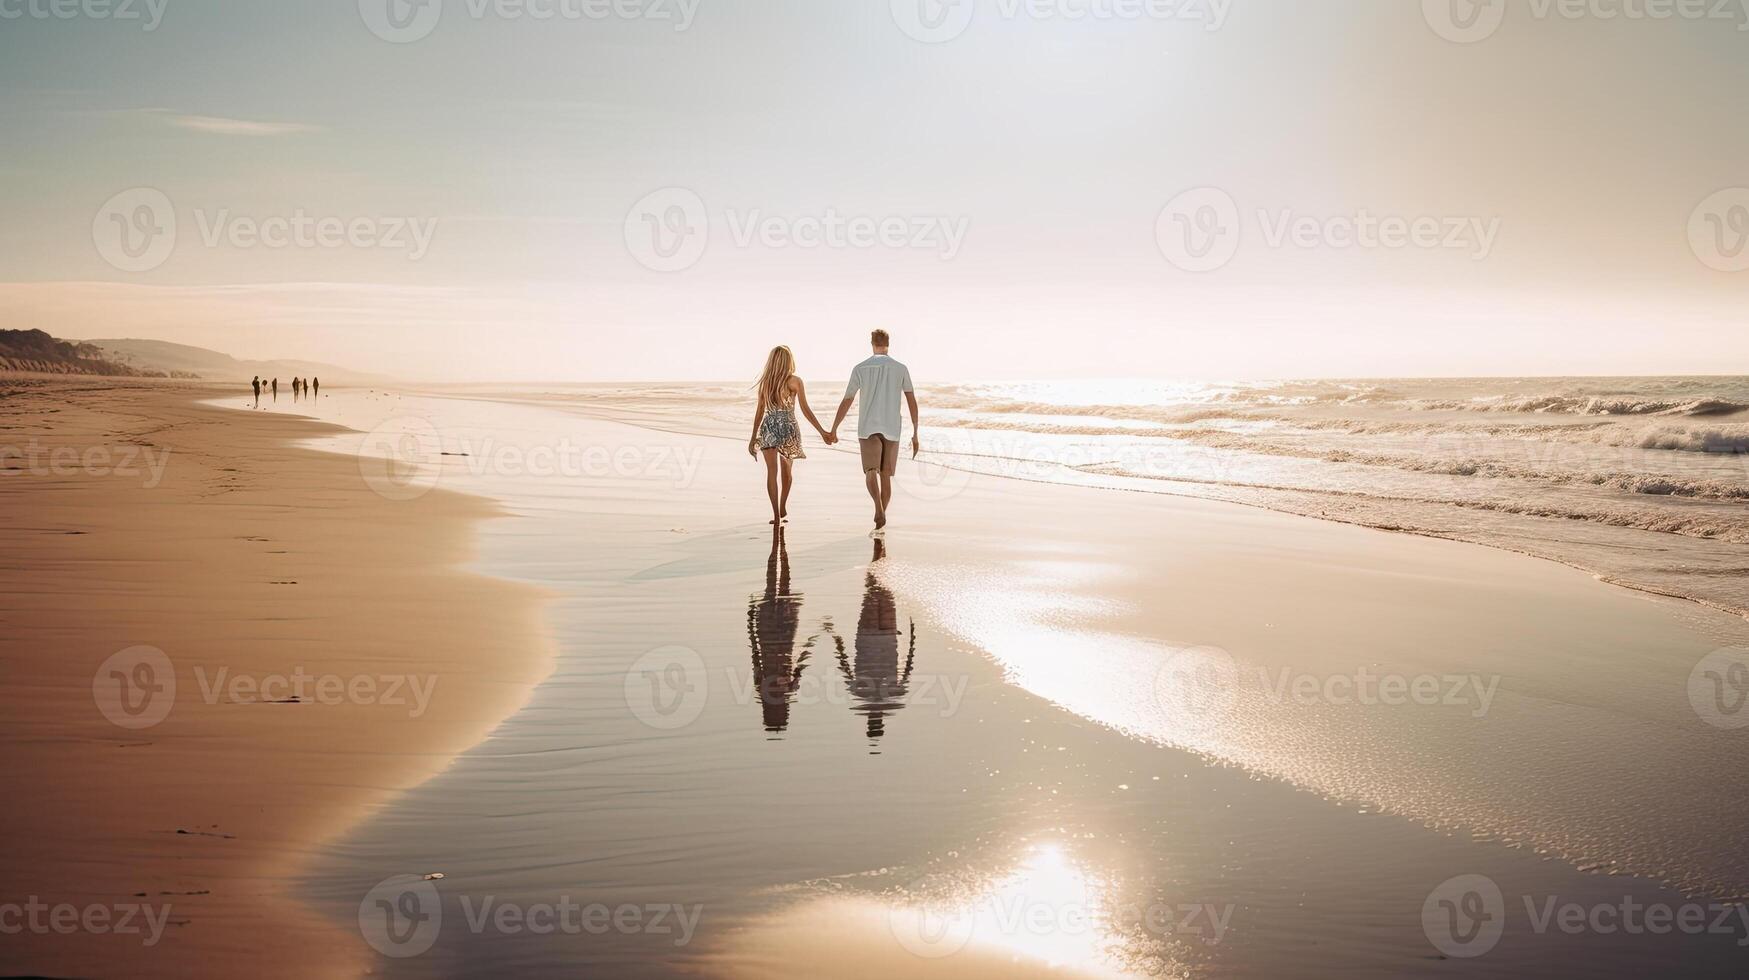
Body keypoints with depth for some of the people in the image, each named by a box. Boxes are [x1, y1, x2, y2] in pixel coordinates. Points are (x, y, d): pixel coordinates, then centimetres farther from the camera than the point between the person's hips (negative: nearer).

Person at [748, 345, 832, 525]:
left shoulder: (765, 382, 2)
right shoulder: (795, 381, -5)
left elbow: (760, 411, 4)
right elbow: (806, 410, -8)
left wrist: (753, 437, 10)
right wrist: (822, 432, -4)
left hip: (768, 427, 1)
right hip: (788, 429, -1)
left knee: (772, 471, 2)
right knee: (786, 470, 19)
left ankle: (776, 514, -4)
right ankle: (783, 508, 26)